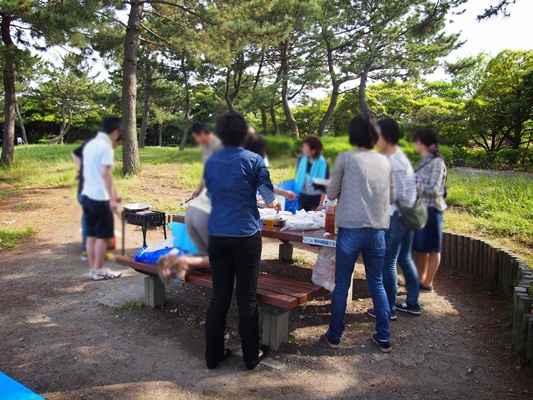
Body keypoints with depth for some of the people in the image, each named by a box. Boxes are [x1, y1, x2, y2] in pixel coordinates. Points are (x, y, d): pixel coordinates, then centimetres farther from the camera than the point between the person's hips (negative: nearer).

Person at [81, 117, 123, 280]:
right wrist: (112, 199, -20)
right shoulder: (106, 147, -15)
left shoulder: (90, 144, 13)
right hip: (100, 197, -9)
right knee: (102, 236, 1)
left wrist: (113, 192, 24)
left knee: (91, 234, 13)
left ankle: (93, 268, 21)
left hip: (87, 194, 9)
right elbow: (105, 175, -22)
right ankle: (99, 271, 8)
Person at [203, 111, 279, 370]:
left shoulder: (211, 162, 5)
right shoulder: (253, 160, -5)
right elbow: (268, 194, 1)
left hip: (217, 236, 3)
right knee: (247, 298, 6)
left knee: (219, 296, 12)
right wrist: (274, 203, 24)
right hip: (246, 235, -3)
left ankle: (213, 354, 22)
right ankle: (251, 355, 20)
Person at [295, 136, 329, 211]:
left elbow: (324, 187, -11)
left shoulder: (323, 164, -13)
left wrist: (321, 204, -12)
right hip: (302, 199, 4)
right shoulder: (302, 160, -1)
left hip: (316, 200, -4)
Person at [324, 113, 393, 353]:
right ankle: (384, 339, 24)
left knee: (341, 285, 10)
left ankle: (334, 336, 22)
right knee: (377, 284, 16)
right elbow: (391, 197, 16)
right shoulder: (385, 162, 6)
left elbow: (331, 194, 3)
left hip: (351, 231, -3)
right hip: (377, 231, 4)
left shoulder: (345, 158, -5)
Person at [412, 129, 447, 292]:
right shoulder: (424, 161, 11)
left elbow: (433, 189, -18)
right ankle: (420, 279, 29)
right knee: (421, 247, 16)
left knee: (431, 248, 4)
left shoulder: (437, 162, -13)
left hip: (431, 209, -8)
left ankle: (427, 284, 13)